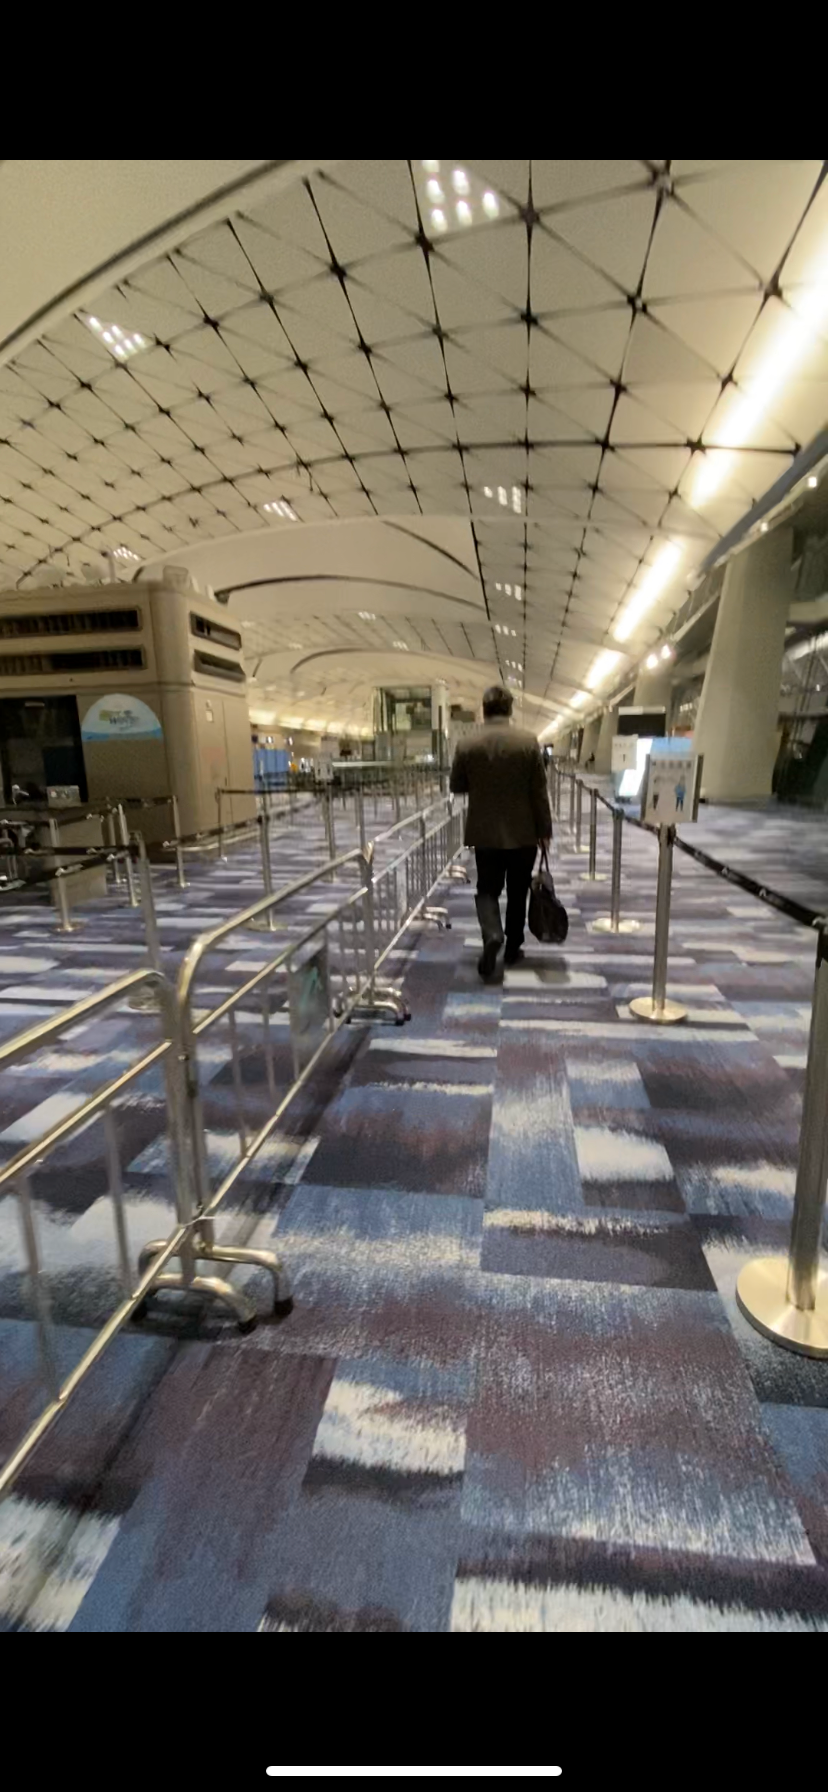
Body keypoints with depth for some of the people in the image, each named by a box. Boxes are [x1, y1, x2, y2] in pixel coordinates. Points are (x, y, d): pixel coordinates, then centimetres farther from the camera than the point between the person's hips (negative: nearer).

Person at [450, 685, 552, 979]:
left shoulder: (466, 744, -6)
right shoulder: (528, 741, -8)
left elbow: (456, 787, 4)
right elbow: (539, 791, -6)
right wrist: (544, 829, 3)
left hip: (484, 832, 0)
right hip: (522, 832, 0)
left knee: (487, 889, 11)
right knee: (517, 892, 13)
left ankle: (492, 935, -14)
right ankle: (513, 947, 22)